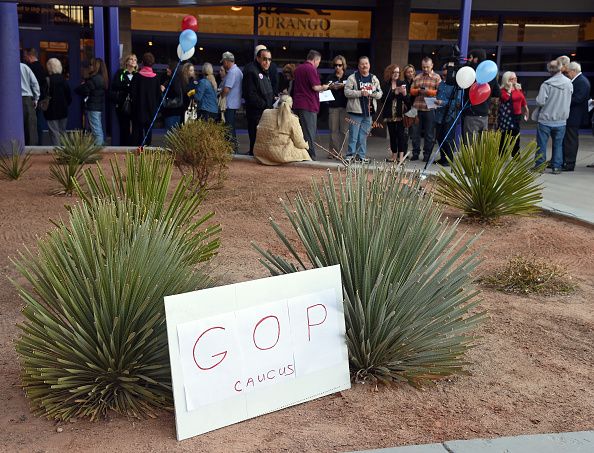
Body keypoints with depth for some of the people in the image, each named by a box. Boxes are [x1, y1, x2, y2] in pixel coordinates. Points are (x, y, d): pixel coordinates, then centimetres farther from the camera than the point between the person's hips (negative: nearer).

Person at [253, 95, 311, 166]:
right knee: (302, 151, 19)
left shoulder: (265, 113, 2)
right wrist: (306, 145, 17)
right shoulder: (293, 119, -10)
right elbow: (299, 143, -5)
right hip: (280, 155, -5)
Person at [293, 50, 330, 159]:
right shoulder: (311, 69, -10)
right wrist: (323, 87, 3)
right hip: (309, 105, -8)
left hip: (297, 104, 8)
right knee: (309, 134, -4)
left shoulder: (298, 68, 16)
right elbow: (315, 87, -17)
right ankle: (310, 156, -4)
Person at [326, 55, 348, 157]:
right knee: (334, 130, -2)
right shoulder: (330, 78, 14)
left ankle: (341, 151, 0)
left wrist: (343, 86, -15)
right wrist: (330, 87, -6)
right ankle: (333, 151, 2)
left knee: (344, 130, -4)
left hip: (345, 106, -1)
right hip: (333, 106, 2)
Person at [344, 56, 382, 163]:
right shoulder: (352, 78, -1)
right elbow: (347, 92, -10)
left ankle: (361, 155, 16)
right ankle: (350, 155, 3)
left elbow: (380, 94, 14)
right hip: (355, 111, -4)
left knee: (363, 136, 9)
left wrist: (372, 93, -8)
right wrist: (360, 93, -18)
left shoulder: (374, 79, 14)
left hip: (368, 111, 4)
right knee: (353, 135, -5)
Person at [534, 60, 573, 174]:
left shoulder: (546, 84, -15)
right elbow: (569, 100, 11)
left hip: (545, 120, -3)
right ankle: (556, 167, 11)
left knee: (541, 144, 6)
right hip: (561, 120, 3)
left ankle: (539, 166, 10)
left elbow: (540, 101, -20)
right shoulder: (569, 83, -1)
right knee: (558, 144, 11)